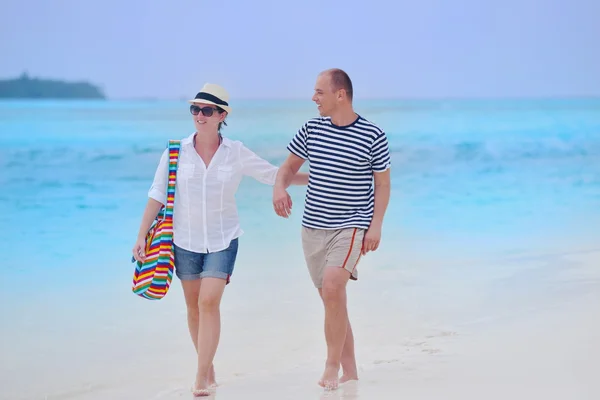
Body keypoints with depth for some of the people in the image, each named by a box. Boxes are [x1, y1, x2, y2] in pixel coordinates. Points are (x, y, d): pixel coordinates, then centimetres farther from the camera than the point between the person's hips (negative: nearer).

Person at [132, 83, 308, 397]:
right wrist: (141, 236, -3)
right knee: (194, 307, 9)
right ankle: (207, 368, 26)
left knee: (209, 302, -14)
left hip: (222, 240, -2)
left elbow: (272, 175, 7)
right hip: (185, 240, 2)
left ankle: (201, 378, -11)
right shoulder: (176, 152, -3)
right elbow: (157, 195, 0)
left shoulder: (236, 153, -3)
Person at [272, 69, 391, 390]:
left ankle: (332, 367, -12)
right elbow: (289, 166, 13)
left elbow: (382, 184, 1)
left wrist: (376, 226, -8)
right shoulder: (311, 129, 4)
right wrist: (279, 188, -8)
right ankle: (349, 371, 20)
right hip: (313, 227, 5)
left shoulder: (373, 136, -6)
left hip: (352, 226, -5)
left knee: (332, 288, -25)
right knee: (332, 299, 9)